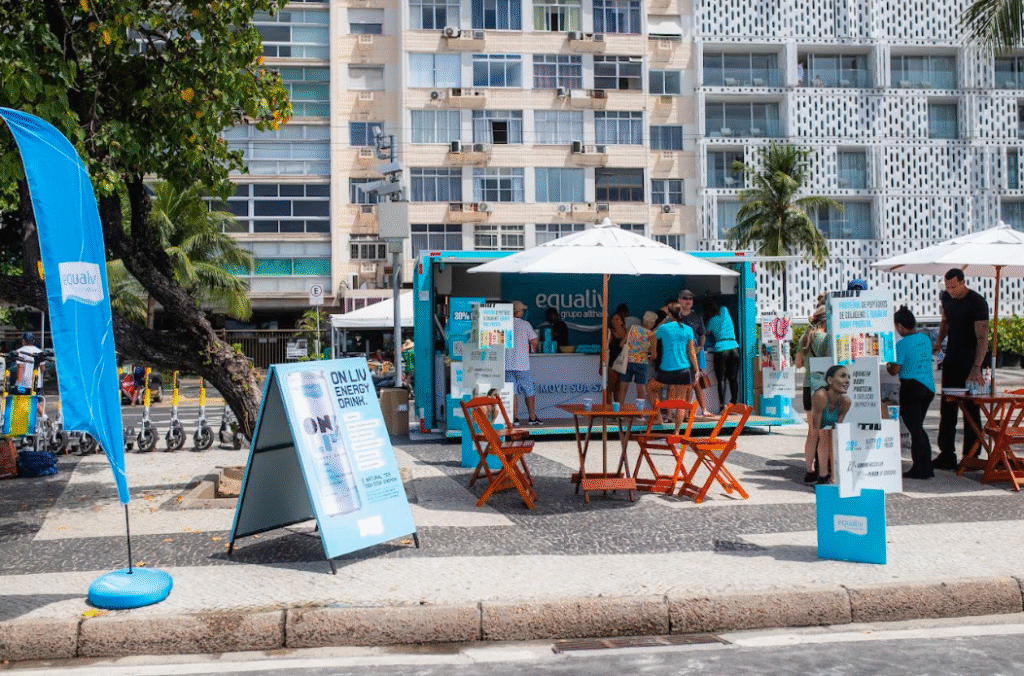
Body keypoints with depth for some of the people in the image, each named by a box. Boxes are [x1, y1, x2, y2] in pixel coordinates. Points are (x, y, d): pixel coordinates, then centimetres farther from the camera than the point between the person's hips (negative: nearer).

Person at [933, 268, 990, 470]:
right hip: (952, 359, 7)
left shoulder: (977, 303, -18)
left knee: (970, 408, -3)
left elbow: (982, 338, -26)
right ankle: (946, 455, 12)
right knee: (947, 407, 6)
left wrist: (976, 368, -36)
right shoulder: (946, 297, 3)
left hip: (971, 360, -6)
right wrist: (939, 340, 5)